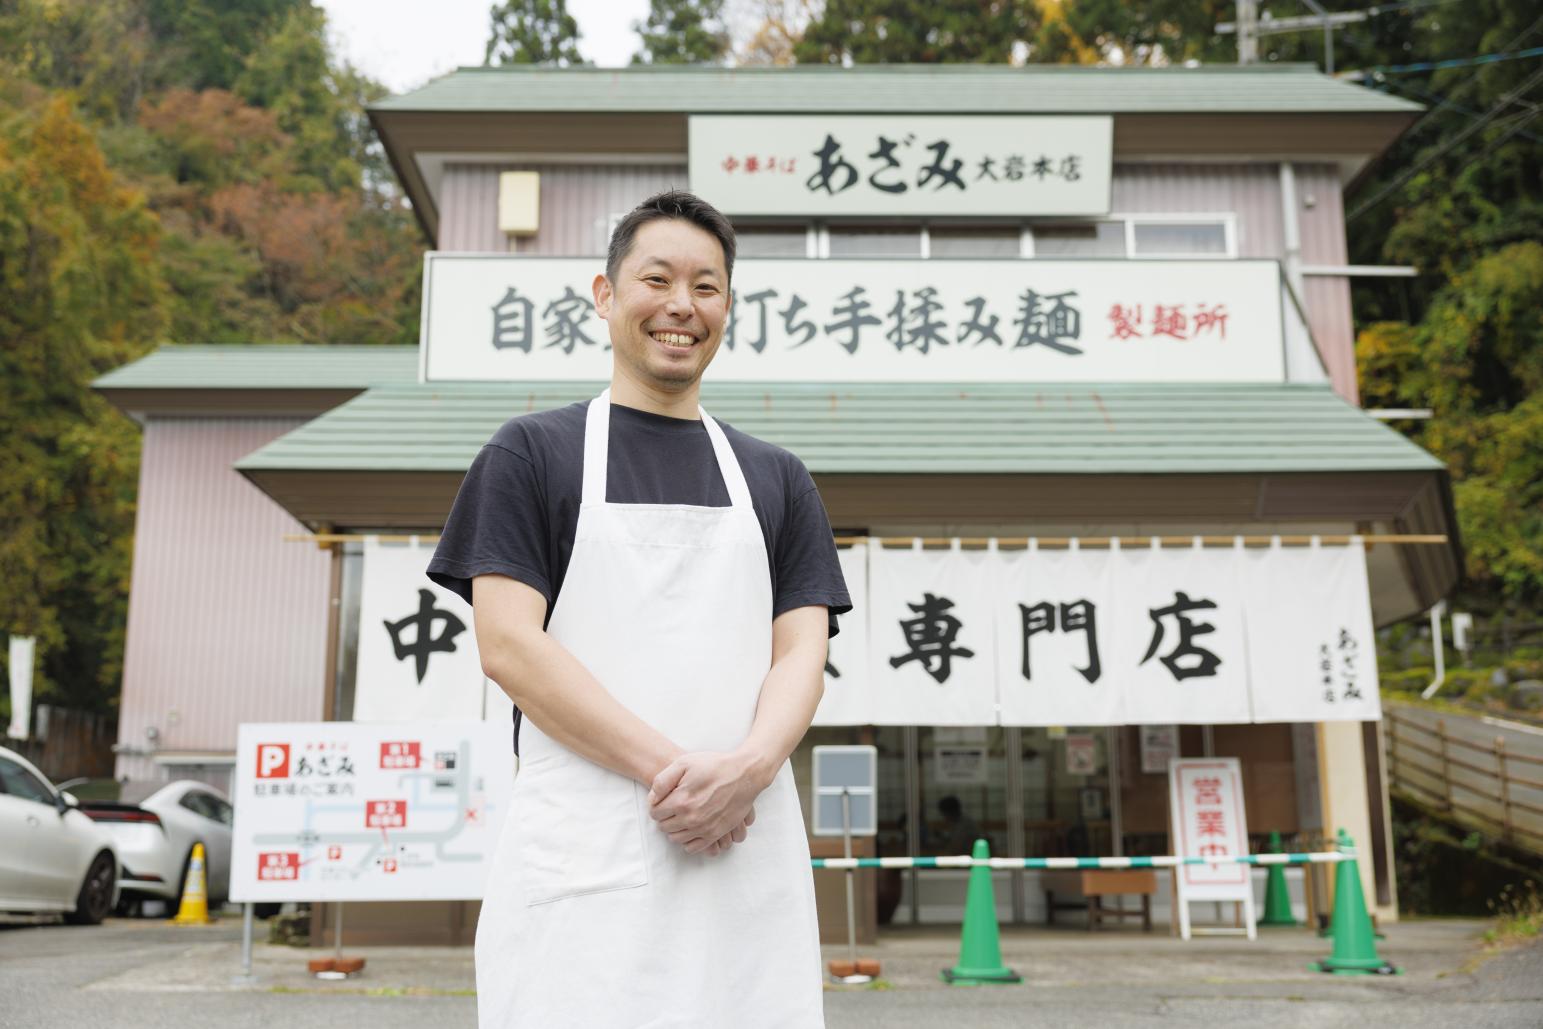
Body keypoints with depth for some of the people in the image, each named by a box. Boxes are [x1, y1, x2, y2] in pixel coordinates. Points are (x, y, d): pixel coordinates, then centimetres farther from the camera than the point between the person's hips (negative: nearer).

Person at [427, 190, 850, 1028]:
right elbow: (507, 645, -4)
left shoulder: (775, 479, 17)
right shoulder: (532, 452, 7)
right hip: (581, 866, -3)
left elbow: (802, 654, 8)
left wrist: (748, 766, -14)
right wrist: (667, 767, -14)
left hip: (746, 856, 3)